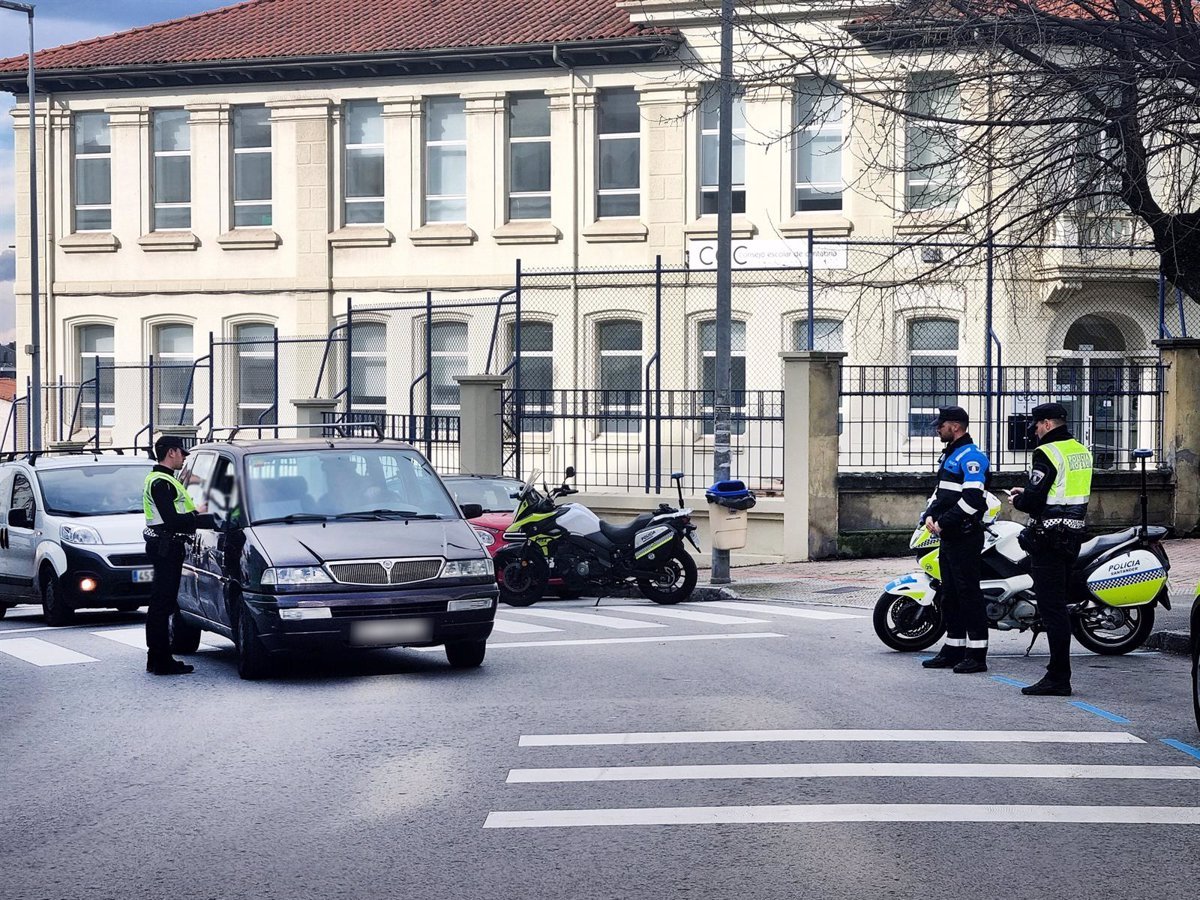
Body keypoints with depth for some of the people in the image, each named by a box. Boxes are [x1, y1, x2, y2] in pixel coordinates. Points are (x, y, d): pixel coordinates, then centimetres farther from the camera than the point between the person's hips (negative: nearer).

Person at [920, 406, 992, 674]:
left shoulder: (972, 456, -13)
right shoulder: (948, 454, 19)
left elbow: (972, 498, -23)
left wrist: (944, 522, -18)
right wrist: (930, 515, 7)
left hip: (965, 535, -10)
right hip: (948, 537, 10)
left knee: (968, 593, -8)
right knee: (950, 594, 13)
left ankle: (977, 654, -6)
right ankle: (954, 649, 20)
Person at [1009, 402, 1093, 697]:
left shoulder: (1047, 453, -15)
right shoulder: (1082, 451, 13)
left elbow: (1033, 501, -19)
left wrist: (1017, 499, 3)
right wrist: (1028, 493, 20)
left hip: (1049, 537, -9)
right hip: (1074, 535, 9)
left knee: (1052, 608, -7)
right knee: (1058, 604, 15)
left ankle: (1058, 678, -7)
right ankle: (1058, 672, 20)